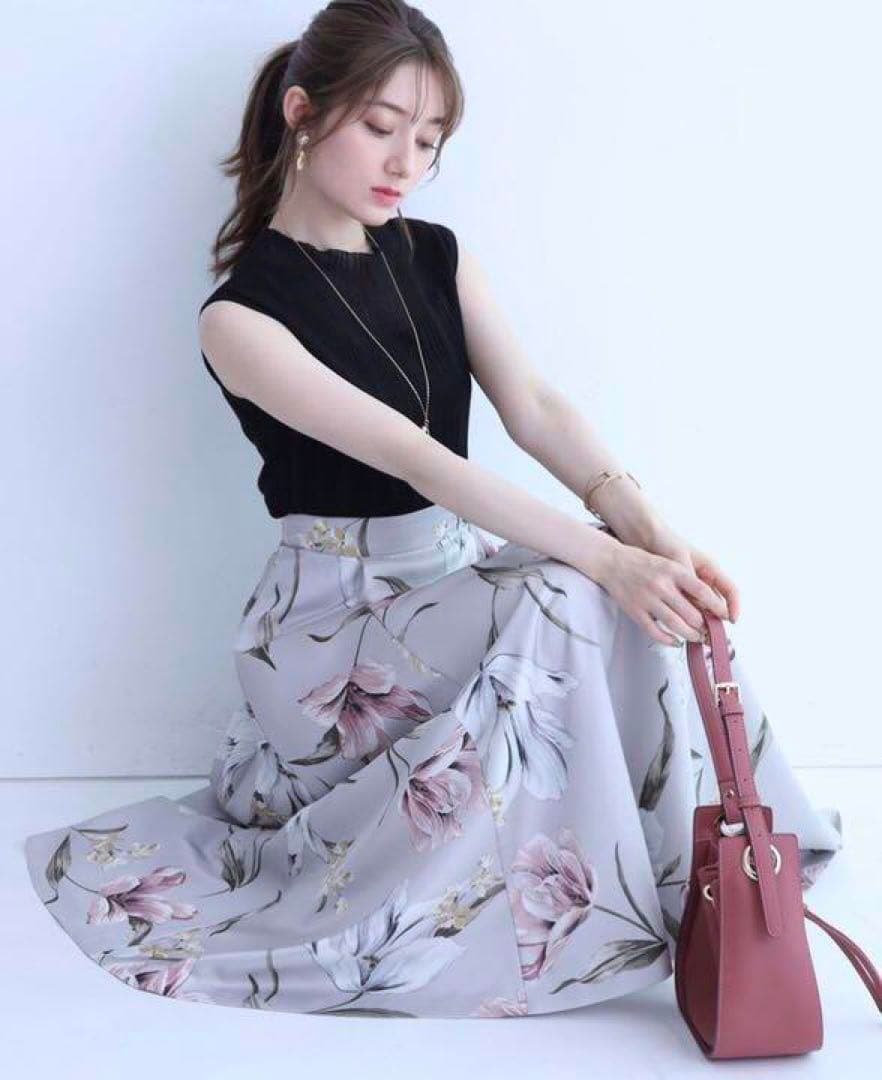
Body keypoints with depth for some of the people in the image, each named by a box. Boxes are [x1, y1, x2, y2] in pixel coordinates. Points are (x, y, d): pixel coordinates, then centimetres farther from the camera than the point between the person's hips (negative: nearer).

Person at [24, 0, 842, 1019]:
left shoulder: (436, 257, 6)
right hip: (336, 605, -6)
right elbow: (414, 458, -27)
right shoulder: (241, 314, -14)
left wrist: (635, 516, -30)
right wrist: (603, 558, -36)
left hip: (462, 567, 6)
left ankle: (688, 868, -1)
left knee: (653, 590, -17)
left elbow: (530, 403, -9)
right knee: (564, 609, -30)